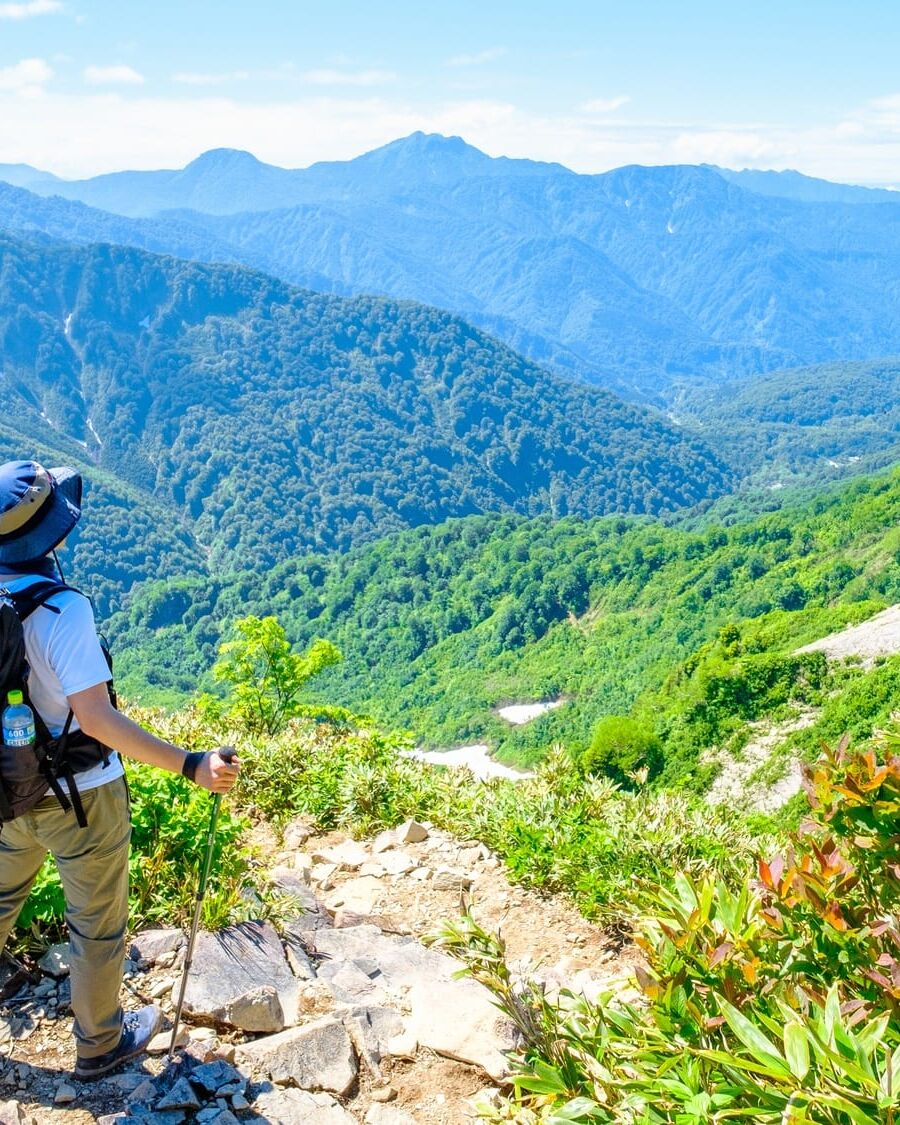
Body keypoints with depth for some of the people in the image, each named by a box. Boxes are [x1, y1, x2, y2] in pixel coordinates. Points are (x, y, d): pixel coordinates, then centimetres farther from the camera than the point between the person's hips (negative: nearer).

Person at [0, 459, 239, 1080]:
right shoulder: (62, 610, -27)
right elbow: (95, 717, -30)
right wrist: (190, 765, -30)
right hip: (80, 796, -6)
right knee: (98, 924, 15)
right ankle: (99, 1046, 35)